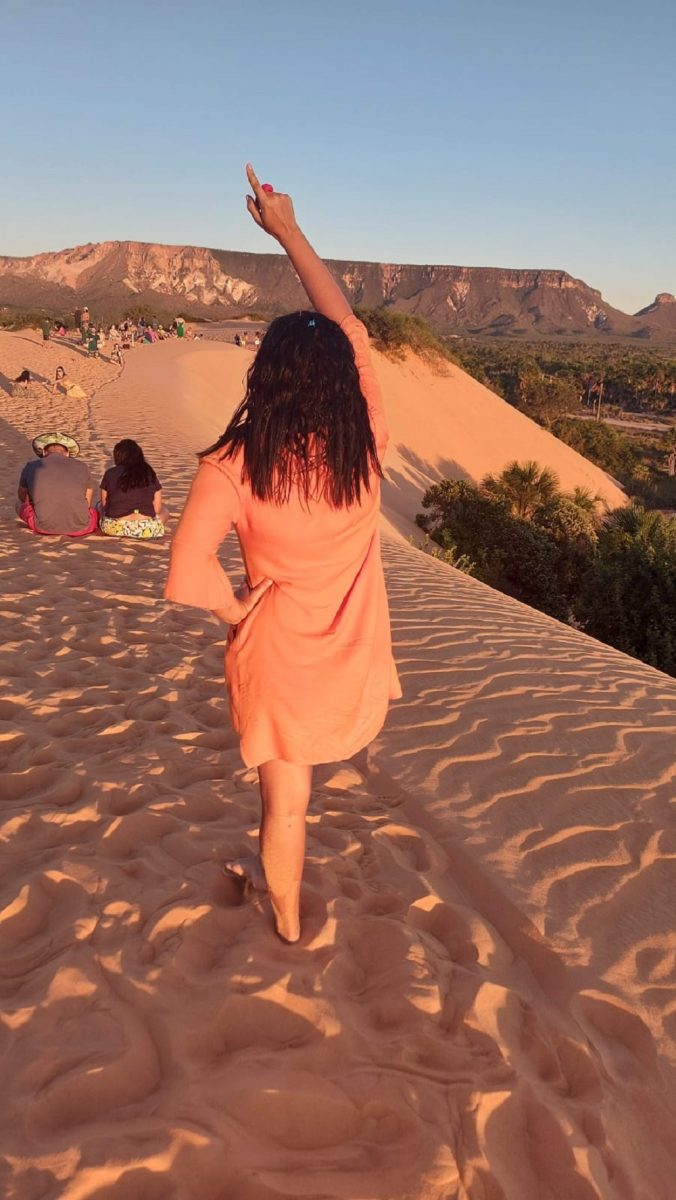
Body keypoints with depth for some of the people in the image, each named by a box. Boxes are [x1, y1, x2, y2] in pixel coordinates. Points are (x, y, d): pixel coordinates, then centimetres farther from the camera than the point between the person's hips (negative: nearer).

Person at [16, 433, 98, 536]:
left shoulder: (31, 466, 7)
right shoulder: (81, 466, 6)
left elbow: (23, 498, 25)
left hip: (44, 526, 0)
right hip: (79, 528, 1)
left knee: (20, 505, 29)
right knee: (96, 511, 34)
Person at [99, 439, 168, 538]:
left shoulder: (110, 473, 2)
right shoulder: (150, 474, 4)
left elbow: (104, 505, 8)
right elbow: (157, 509, 4)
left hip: (114, 529, 0)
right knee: (163, 511, 32)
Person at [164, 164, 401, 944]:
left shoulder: (235, 467, -22)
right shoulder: (366, 445, -14)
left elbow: (185, 579, -32)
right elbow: (349, 328, -1)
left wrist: (235, 605, -10)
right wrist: (289, 231, 7)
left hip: (278, 657, -1)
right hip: (354, 657, 2)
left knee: (285, 799, 21)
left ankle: (288, 920, 45)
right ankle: (271, 873, 53)